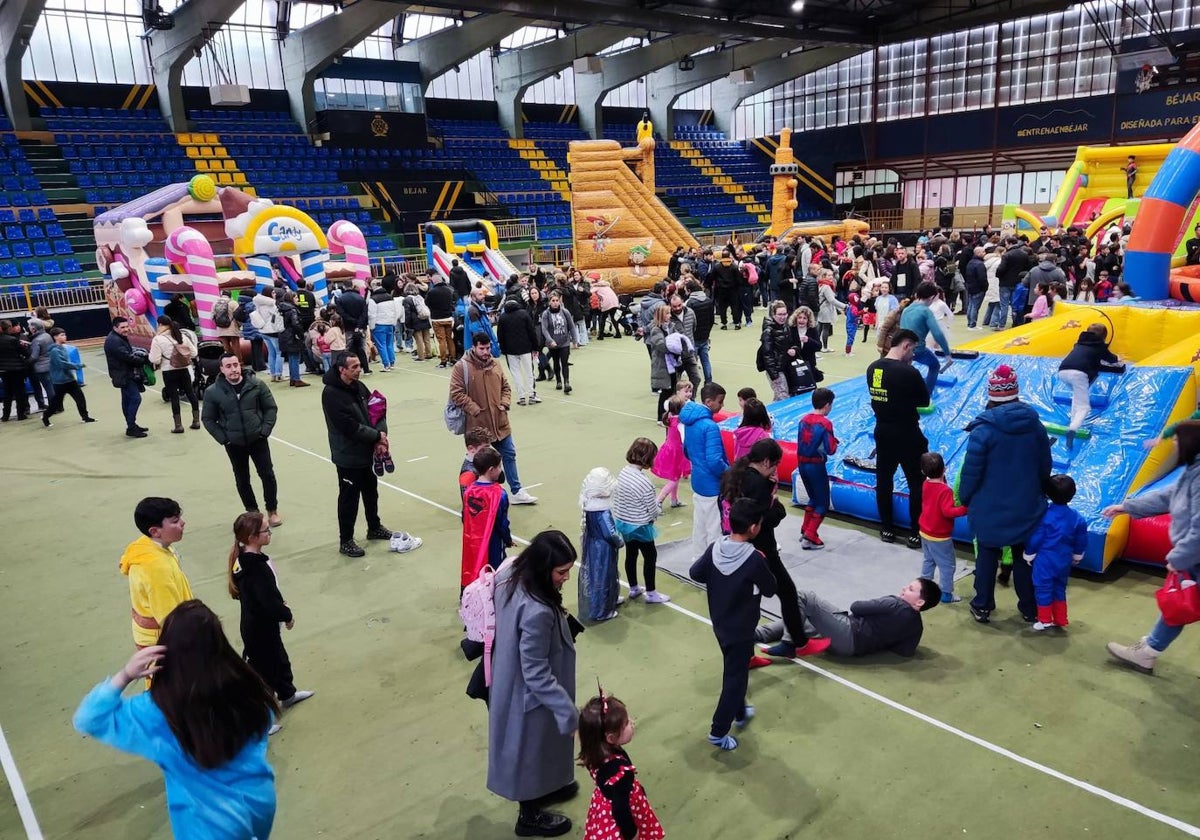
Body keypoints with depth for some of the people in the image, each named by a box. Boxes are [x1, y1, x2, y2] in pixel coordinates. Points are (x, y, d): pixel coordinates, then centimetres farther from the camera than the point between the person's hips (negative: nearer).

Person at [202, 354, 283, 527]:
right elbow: (208, 419, 0)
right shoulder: (213, 392, -8)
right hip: (234, 444, 0)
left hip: (258, 439, 0)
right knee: (242, 480, 11)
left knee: (267, 474, 3)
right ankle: (252, 513, 26)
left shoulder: (257, 384, -8)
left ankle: (272, 510, 20)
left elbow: (271, 408, 0)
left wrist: (265, 430, -8)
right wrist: (223, 439, -6)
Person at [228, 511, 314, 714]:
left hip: (254, 625, 10)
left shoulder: (244, 558, -3)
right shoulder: (256, 568, -32)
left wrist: (281, 603, 5)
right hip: (260, 630, -10)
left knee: (279, 660, 28)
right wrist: (287, 615, -12)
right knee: (264, 672, 7)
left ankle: (287, 694, 49)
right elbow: (270, 603, -29)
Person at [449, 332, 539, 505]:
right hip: (477, 425, -6)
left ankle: (517, 492, 24)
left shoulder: (495, 364, 7)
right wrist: (475, 410, -16)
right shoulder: (462, 367, -11)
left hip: (500, 423, 6)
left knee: (509, 455, 12)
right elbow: (456, 393, -14)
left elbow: (506, 387, 16)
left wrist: (504, 404, -1)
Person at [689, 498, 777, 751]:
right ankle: (718, 732, 15)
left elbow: (695, 573, 2)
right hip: (741, 630, -6)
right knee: (735, 678, 8)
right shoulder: (754, 559, -28)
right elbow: (770, 590, -13)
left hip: (719, 625, 6)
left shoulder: (715, 548, -11)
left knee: (732, 670, 26)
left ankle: (739, 712, 46)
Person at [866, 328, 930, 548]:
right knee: (917, 483, 7)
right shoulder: (908, 372, -20)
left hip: (882, 432, 6)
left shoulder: (872, 368, -2)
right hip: (907, 435, -6)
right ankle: (916, 534, 12)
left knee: (883, 480, 14)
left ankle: (886, 529, 25)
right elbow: (925, 401, -8)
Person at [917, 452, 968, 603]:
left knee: (928, 561, 22)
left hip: (925, 532, 8)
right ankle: (946, 594, 13)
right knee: (947, 566, 6)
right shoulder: (945, 490, -25)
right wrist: (964, 509, -29)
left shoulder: (926, 485, -3)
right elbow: (947, 511, -31)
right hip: (939, 536, -8)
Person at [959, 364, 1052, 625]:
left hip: (989, 509, -3)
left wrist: (965, 499, 2)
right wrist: (1038, 495, 22)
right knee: (1024, 557, 17)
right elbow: (1045, 469, 7)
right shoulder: (1035, 425, -4)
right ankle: (1030, 609, 29)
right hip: (1027, 507, 4)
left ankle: (982, 607, 22)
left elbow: (971, 472, -15)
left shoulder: (983, 430, -19)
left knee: (987, 556, 12)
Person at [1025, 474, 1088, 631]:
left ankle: (1045, 620, 12)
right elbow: (1081, 541, 8)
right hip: (1064, 561, 6)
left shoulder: (1044, 515, -18)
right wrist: (1077, 557, 24)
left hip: (1045, 560, -5)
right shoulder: (1077, 518, -2)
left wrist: (1029, 555, 1)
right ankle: (1060, 620, 26)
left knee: (1043, 589, 6)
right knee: (1060, 589, 19)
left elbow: (1035, 539, -12)